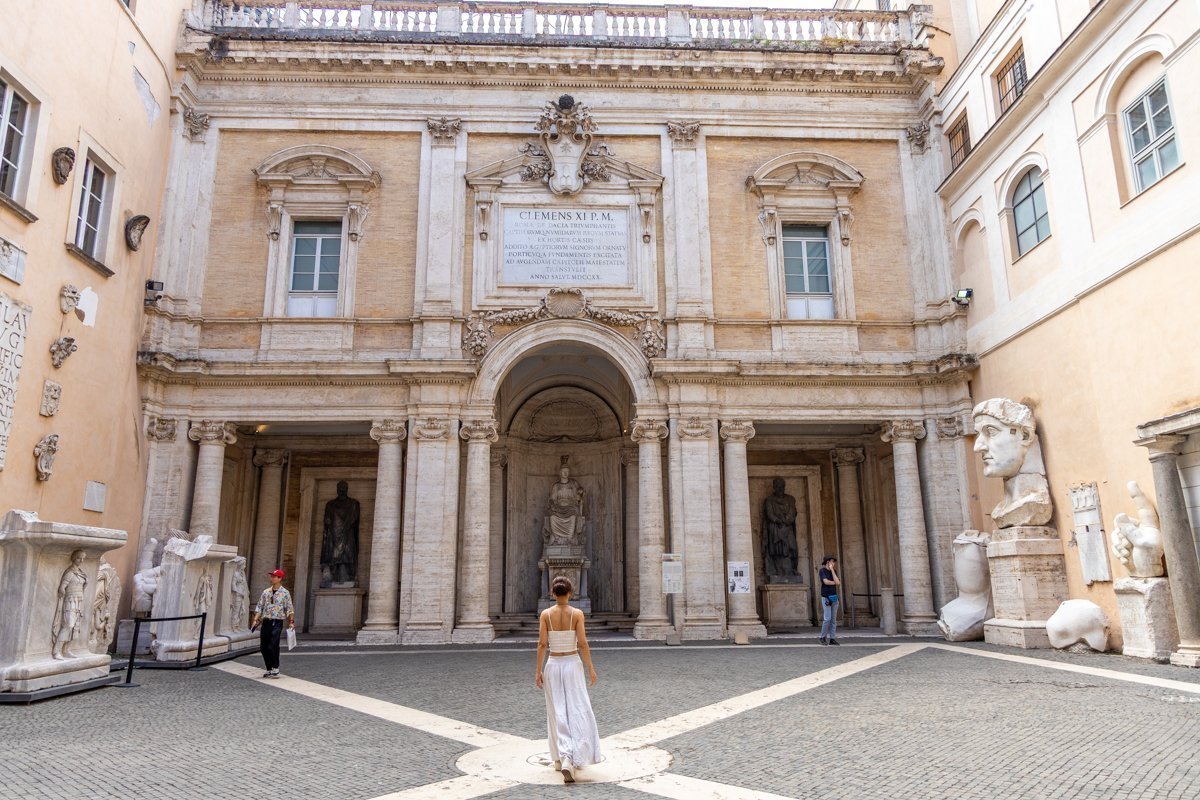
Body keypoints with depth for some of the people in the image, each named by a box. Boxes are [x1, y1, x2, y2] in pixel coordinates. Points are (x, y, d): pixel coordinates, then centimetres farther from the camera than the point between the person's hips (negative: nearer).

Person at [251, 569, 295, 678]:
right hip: (266, 621, 5)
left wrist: (291, 622, -8)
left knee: (273, 646, -14)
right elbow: (259, 607, 12)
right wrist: (255, 620, 2)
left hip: (277, 622, -5)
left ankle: (275, 668, 1)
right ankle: (269, 669, 19)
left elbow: (289, 609, -1)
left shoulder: (285, 593, 0)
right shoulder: (266, 592, 11)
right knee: (263, 647, 6)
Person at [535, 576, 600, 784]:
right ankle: (570, 760, -11)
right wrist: (591, 668, 0)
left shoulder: (546, 614, -4)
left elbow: (542, 644, -7)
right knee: (577, 713, 2)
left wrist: (538, 671, -1)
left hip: (553, 665, 2)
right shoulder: (577, 613, -8)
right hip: (573, 665, -2)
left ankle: (561, 758, 18)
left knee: (557, 713, 14)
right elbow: (582, 644, -10)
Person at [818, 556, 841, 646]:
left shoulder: (834, 571, 10)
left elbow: (838, 582, -6)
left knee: (834, 619, 3)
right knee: (827, 618, -11)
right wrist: (835, 583, -2)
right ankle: (823, 637, 1)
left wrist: (832, 570, -7)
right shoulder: (822, 571, -5)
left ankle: (832, 638, 5)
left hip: (834, 597, 6)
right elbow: (826, 582, -19)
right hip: (826, 598, -6)